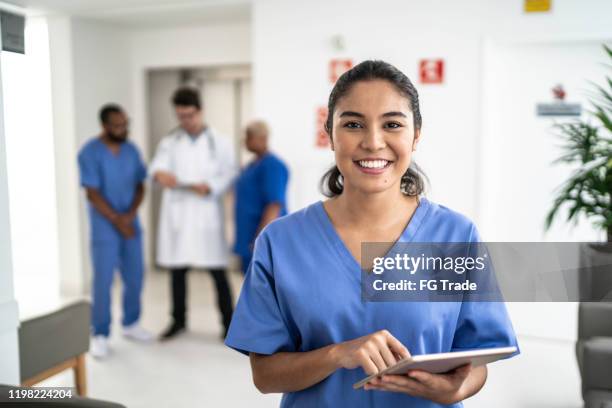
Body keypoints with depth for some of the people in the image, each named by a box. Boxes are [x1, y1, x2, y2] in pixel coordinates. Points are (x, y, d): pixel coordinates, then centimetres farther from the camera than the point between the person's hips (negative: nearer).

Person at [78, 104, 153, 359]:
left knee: (135, 278, 11)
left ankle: (130, 324, 28)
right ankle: (100, 335, 11)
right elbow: (93, 194, -13)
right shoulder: (90, 153, -11)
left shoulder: (131, 150, 4)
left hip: (131, 225, 5)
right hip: (105, 228, -5)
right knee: (103, 281, -1)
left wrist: (130, 215, -10)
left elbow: (140, 186, 5)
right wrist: (116, 220, -13)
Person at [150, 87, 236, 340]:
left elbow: (229, 174, -2)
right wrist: (160, 174, -32)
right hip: (177, 213, 3)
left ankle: (228, 322, 11)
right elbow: (158, 165, -8)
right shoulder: (169, 142, 9)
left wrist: (210, 187, -20)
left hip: (207, 213, -2)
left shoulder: (219, 142, 4)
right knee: (177, 270, 10)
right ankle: (179, 320, 26)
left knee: (217, 271, -1)